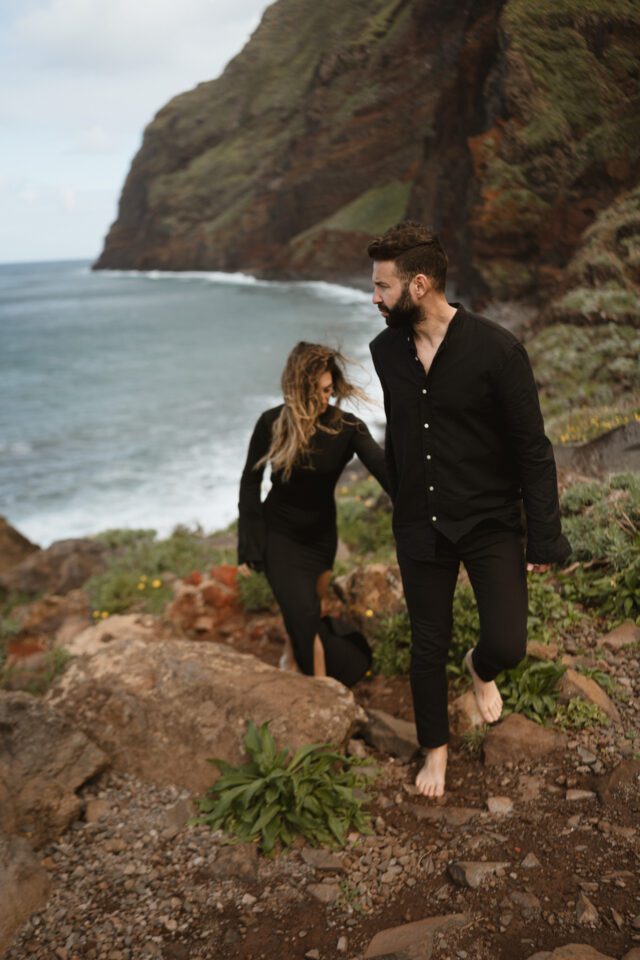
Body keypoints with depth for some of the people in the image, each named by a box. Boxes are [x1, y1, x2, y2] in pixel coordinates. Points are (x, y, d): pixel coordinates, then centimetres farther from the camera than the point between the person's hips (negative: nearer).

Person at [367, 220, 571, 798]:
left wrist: (545, 539, -12)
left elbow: (533, 449, -13)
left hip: (491, 521, -3)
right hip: (419, 526, 4)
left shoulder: (496, 349, -17)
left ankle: (481, 669, 29)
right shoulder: (386, 350, -1)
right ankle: (436, 748, 36)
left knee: (507, 645, -11)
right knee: (428, 647, 11)